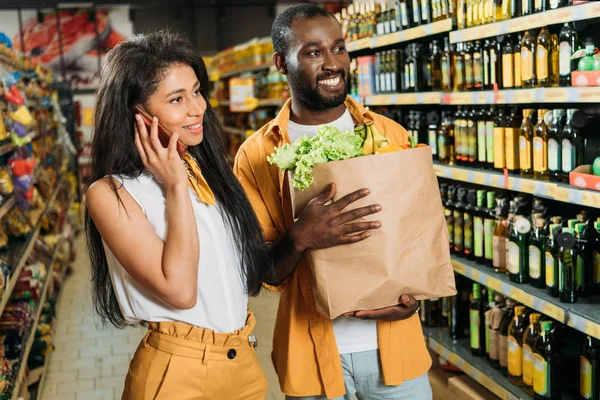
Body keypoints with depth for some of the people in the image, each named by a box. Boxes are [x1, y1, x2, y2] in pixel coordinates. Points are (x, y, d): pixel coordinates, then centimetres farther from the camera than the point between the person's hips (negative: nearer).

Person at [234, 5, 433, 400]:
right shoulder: (257, 155, -5)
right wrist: (300, 238, -25)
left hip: (393, 341, 2)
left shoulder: (391, 134, 1)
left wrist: (414, 293, -9)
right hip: (313, 350, -1)